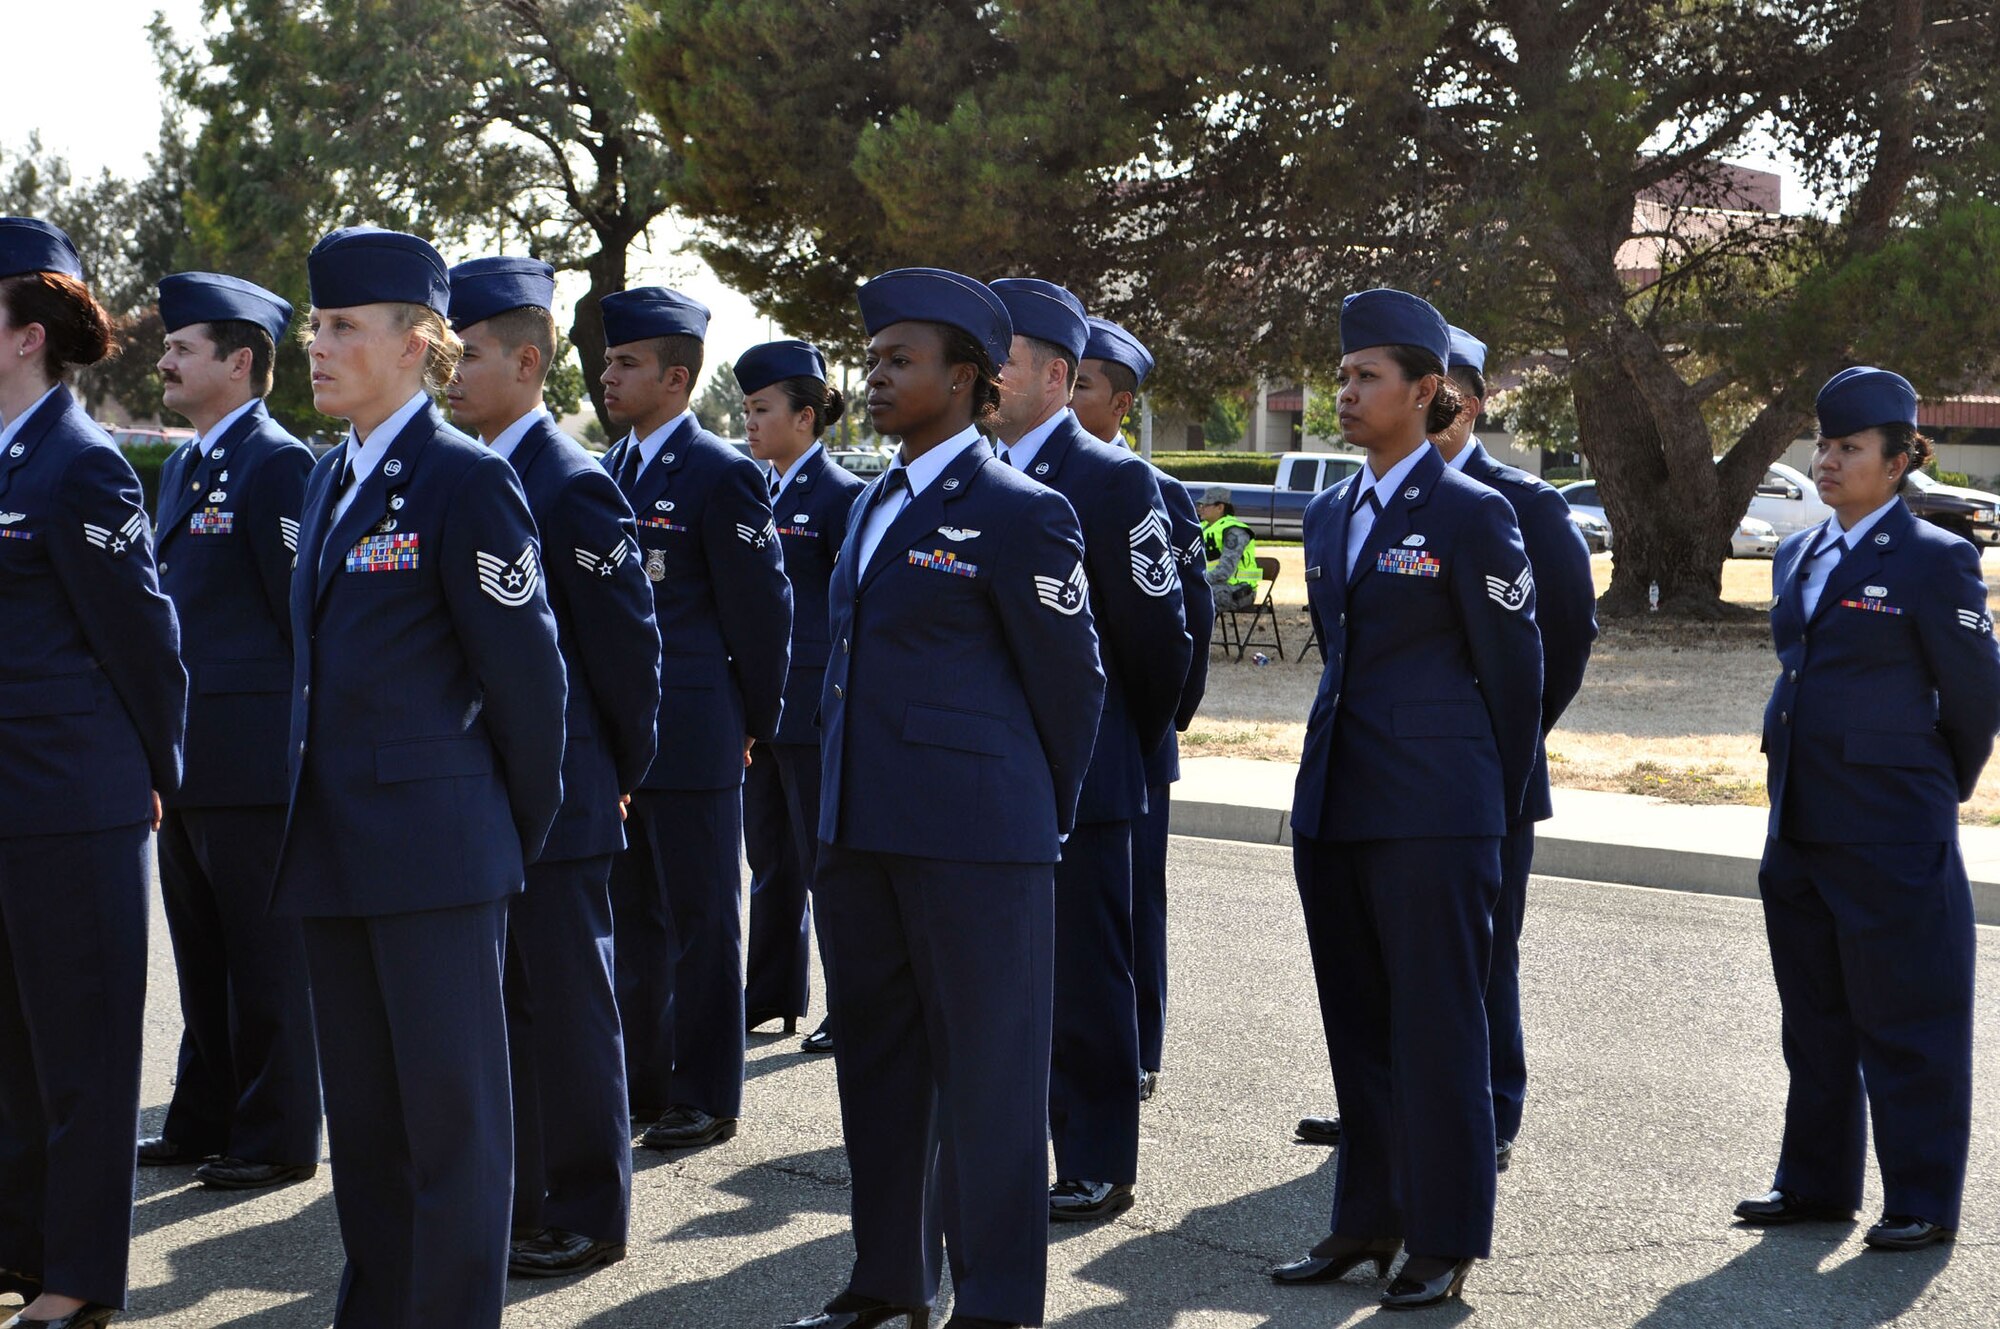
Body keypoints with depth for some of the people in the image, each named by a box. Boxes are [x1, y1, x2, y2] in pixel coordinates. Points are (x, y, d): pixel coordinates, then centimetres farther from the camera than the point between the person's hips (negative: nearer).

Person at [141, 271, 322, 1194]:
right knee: (202, 954, 16)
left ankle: (277, 1137, 8)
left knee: (267, 960, 0)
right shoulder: (181, 467, 17)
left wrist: (299, 735, -13)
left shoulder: (278, 463, -12)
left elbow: (303, 610, -14)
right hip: (187, 760, 9)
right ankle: (205, 1121, 26)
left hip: (254, 760, -9)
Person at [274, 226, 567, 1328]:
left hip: (436, 846, -8)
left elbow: (526, 671, -10)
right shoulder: (333, 479, 13)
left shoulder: (466, 481, -12)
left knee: (450, 1103, 0)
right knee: (361, 1105, 14)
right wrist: (312, 815, 17)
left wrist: (520, 829, -2)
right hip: (336, 845, 8)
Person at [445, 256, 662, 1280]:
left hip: (556, 800, -8)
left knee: (563, 1004, 1)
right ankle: (510, 1197, 24)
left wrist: (617, 774, -3)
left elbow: (628, 645, -11)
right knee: (489, 999, 13)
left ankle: (584, 1218, 11)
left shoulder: (574, 486, -13)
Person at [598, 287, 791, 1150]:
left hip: (693, 743, -7)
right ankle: (642, 1080, 24)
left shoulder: (721, 475, -11)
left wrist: (753, 722, -2)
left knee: (700, 922, 1)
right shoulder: (608, 471, 12)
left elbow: (763, 610, -8)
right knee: (632, 917, 14)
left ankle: (706, 1097, 9)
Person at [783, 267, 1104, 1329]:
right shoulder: (872, 506, 15)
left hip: (975, 841, -8)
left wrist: (1040, 812, 5)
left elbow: (1071, 677, -4)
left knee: (986, 1070, 0)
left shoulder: (1018, 512, -9)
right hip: (861, 831, 8)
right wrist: (838, 812, 20)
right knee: (876, 1059, 15)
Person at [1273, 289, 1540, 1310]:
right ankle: (1366, 1219, 22)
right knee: (1355, 1024, 12)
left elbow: (1514, 671, -2)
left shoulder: (1471, 515, -7)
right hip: (1332, 801, 7)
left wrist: (1492, 802, 4)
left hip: (1432, 814, -7)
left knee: (1436, 1027, -1)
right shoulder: (1328, 517, 13)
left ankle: (1445, 1243, 6)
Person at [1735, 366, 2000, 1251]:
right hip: (1800, 825, 7)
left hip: (1891, 836, -7)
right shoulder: (1798, 557, 11)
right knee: (1813, 1014, 15)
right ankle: (1816, 1184, 26)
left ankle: (1923, 1203, 9)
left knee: (1906, 1024, 1)